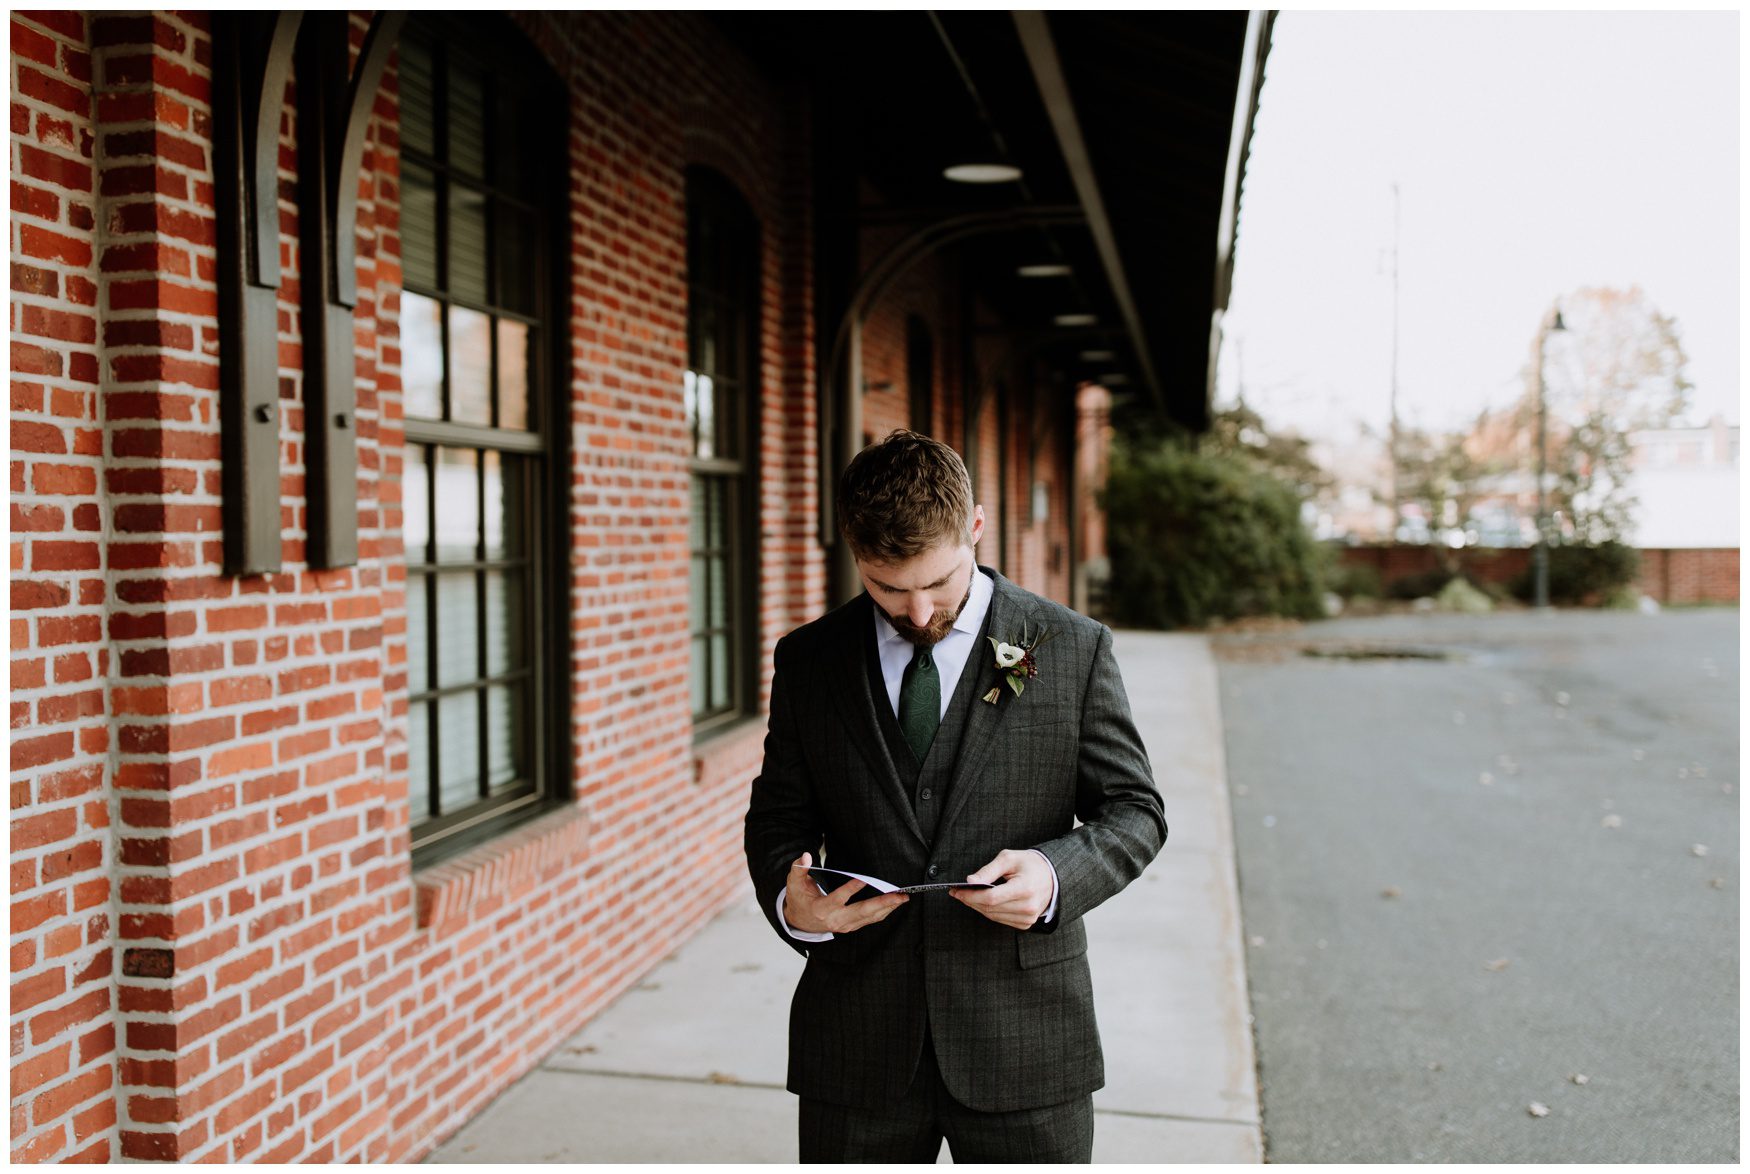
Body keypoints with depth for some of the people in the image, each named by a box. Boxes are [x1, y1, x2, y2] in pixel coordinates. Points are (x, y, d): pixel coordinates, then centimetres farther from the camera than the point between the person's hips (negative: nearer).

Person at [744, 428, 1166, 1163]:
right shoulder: (808, 661, 4)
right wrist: (790, 902, -14)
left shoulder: (1072, 649, -2)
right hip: (857, 1046, 2)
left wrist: (1057, 874, -19)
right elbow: (779, 816, 9)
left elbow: (1134, 810, 2)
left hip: (1027, 1046, -1)